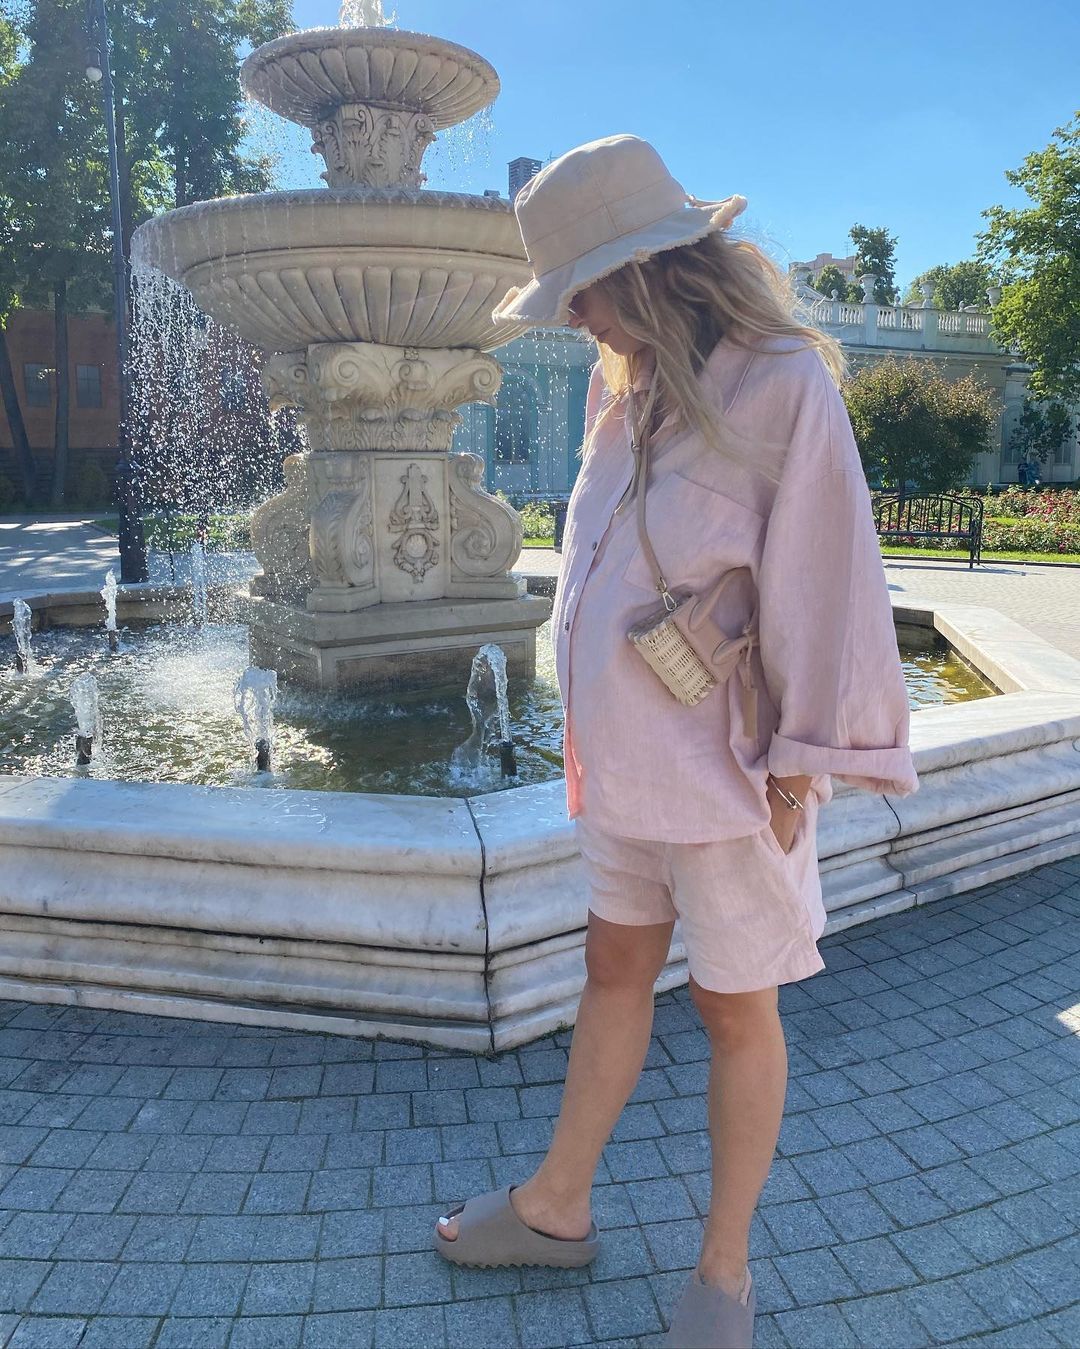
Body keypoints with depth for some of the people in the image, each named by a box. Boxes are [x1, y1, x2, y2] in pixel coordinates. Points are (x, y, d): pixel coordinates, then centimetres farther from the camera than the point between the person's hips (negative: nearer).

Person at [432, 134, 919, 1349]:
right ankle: (556, 1207, 40)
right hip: (625, 762, 7)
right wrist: (586, 728, 10)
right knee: (614, 973, 20)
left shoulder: (782, 386, -17)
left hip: (726, 778, -7)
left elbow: (823, 596, -17)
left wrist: (793, 779, -14)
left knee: (734, 1011, 11)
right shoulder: (624, 388, 6)